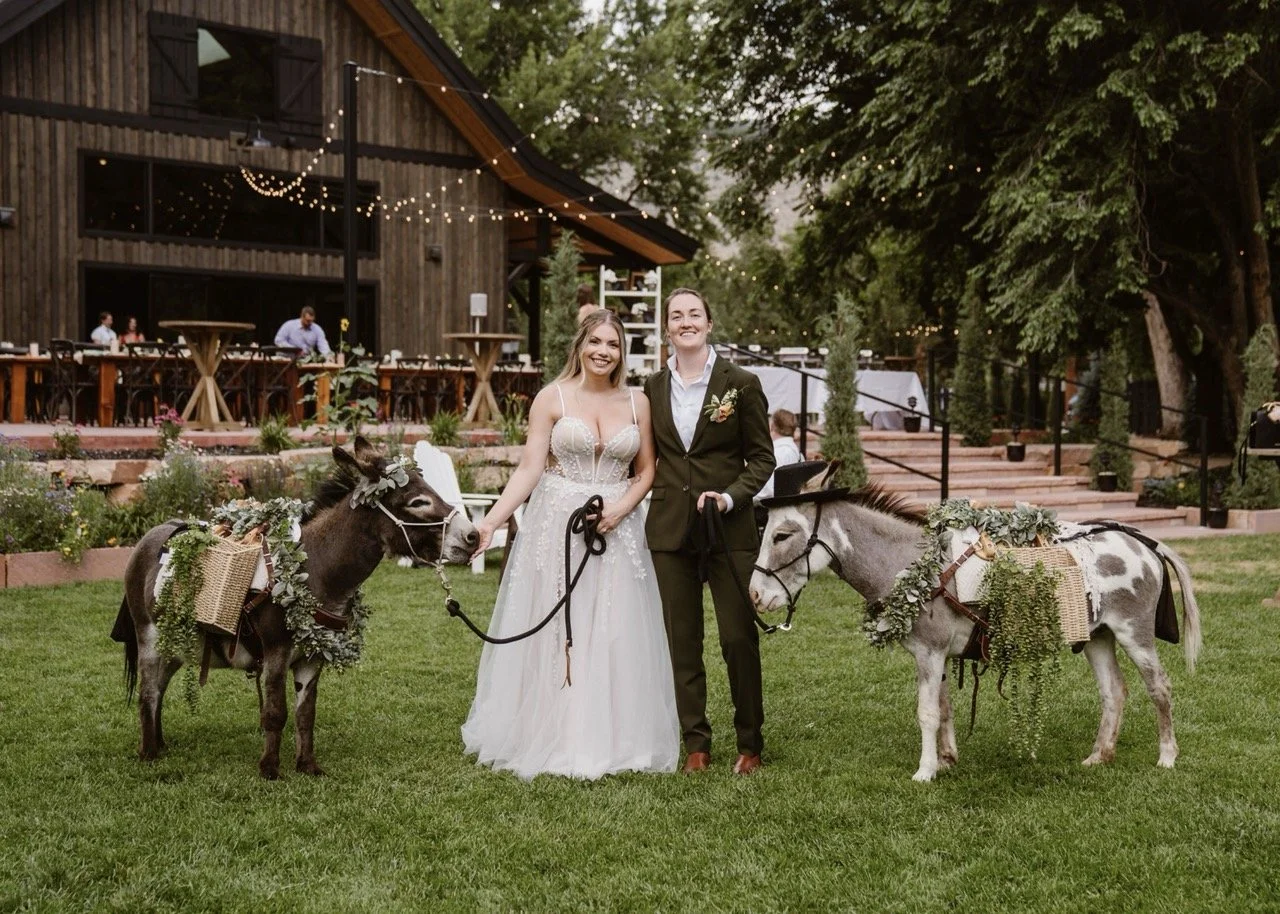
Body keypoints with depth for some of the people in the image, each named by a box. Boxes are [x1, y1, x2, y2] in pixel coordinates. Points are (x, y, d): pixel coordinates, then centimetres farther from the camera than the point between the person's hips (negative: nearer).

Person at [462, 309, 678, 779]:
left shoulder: (637, 402, 7)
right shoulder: (552, 398, -1)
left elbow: (646, 471, 10)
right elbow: (529, 468, -4)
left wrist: (621, 508, -8)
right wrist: (492, 520, -15)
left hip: (616, 527, 2)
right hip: (556, 528, -2)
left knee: (615, 637, 3)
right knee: (551, 635, 1)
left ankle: (610, 739, 14)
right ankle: (550, 738, 12)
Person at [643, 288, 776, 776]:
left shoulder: (741, 383, -2)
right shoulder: (654, 388, 8)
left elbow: (762, 458, 0)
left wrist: (730, 495, -15)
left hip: (729, 527, -3)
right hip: (670, 529, 3)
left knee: (739, 636, -1)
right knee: (682, 640, 7)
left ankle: (750, 743, 14)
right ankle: (696, 744, 17)